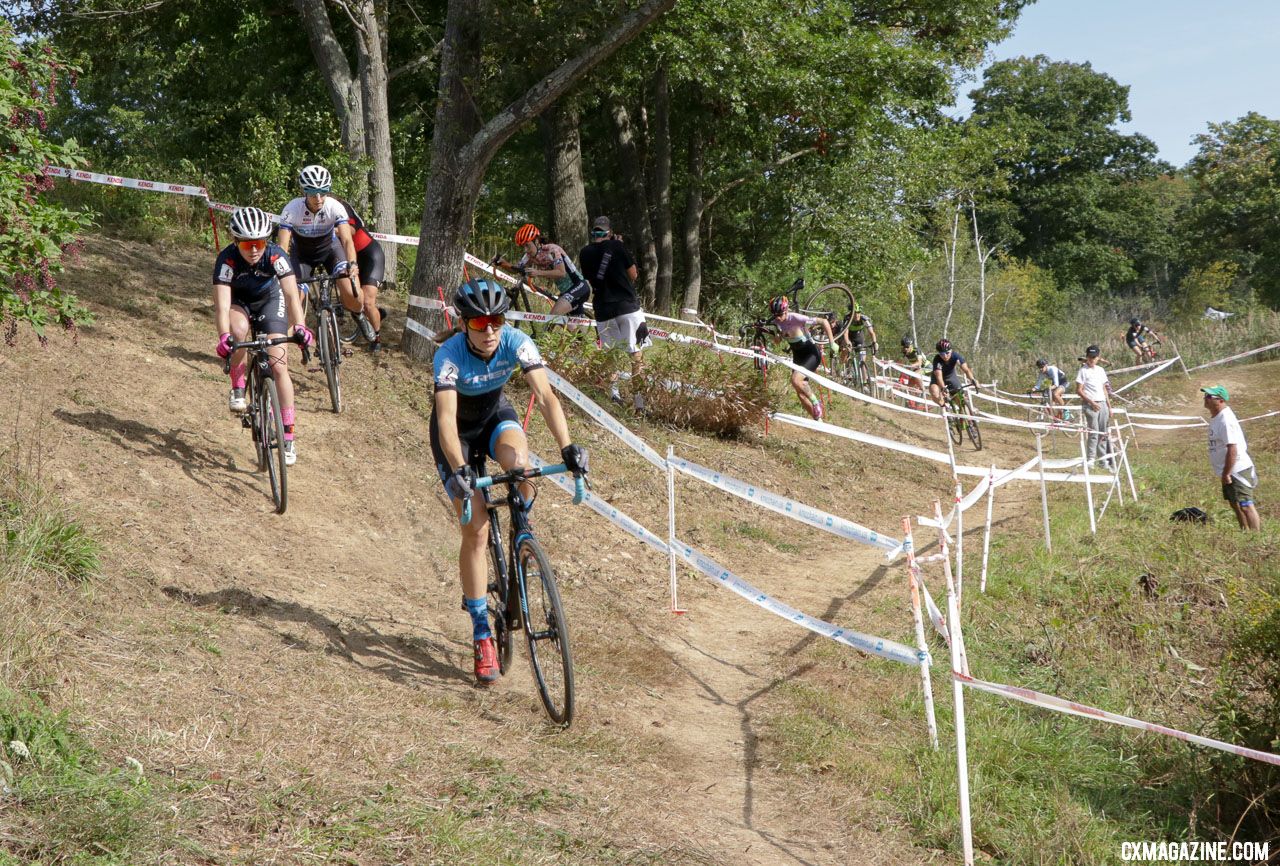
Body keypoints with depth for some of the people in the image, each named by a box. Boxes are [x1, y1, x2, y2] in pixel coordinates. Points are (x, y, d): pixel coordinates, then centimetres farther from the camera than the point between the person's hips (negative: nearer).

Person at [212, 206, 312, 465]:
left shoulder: (276, 256, -32)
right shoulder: (227, 259, -32)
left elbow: (291, 294, -40)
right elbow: (222, 304, -39)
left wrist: (299, 327, -57)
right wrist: (224, 336, -56)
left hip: (269, 300, 0)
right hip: (238, 301, 0)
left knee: (279, 366, -11)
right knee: (239, 330, -37)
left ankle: (288, 437, -4)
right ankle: (238, 390, -13)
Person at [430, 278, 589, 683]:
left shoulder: (517, 343, -25)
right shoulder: (449, 355, -32)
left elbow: (545, 396, -33)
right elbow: (446, 418, -41)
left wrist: (567, 447, -46)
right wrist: (458, 470, -55)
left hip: (496, 415, 2)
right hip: (459, 430, -2)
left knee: (519, 463, -34)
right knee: (476, 530, -11)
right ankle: (481, 634, -2)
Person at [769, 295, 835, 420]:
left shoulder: (796, 318, -24)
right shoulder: (776, 322, -6)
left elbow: (824, 321, -21)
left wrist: (832, 343, -22)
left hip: (812, 354, -7)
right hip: (798, 356, 7)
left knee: (795, 380, -29)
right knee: (801, 394, 2)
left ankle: (816, 402, -5)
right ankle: (818, 420, 16)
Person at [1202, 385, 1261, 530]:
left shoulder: (1226, 421, -22)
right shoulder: (1215, 418, 10)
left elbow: (1232, 449, -25)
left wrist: (1226, 474, -23)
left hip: (1237, 471, -11)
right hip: (1229, 473, 11)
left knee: (1246, 506, -8)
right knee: (1236, 505, 20)